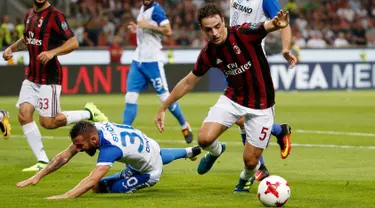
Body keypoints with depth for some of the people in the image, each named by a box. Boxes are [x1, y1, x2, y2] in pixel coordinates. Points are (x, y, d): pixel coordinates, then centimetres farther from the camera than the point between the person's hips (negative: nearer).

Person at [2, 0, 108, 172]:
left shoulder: (55, 16, -13)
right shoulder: (29, 14, 10)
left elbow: (73, 43, -17)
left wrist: (52, 52, -31)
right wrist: (12, 48, 11)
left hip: (49, 78, -7)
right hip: (31, 76, 7)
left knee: (48, 123, -4)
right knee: (24, 115, -6)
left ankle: (89, 113, 16)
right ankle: (42, 162, 2)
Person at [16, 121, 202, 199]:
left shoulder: (110, 147, -45)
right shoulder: (92, 129, -24)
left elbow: (92, 181, -57)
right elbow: (65, 156, -20)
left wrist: (65, 196, -68)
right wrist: (38, 176, -29)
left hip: (148, 172, -7)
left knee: (99, 187, -8)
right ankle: (188, 152, 65)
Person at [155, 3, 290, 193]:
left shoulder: (243, 34, -22)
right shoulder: (208, 54, -8)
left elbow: (268, 26, -40)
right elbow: (188, 82, 5)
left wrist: (277, 23, -65)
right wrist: (163, 108, 9)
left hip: (261, 105, -3)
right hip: (232, 99, 3)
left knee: (250, 161, -2)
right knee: (205, 139, -18)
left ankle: (245, 177, 38)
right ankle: (216, 151, 21)